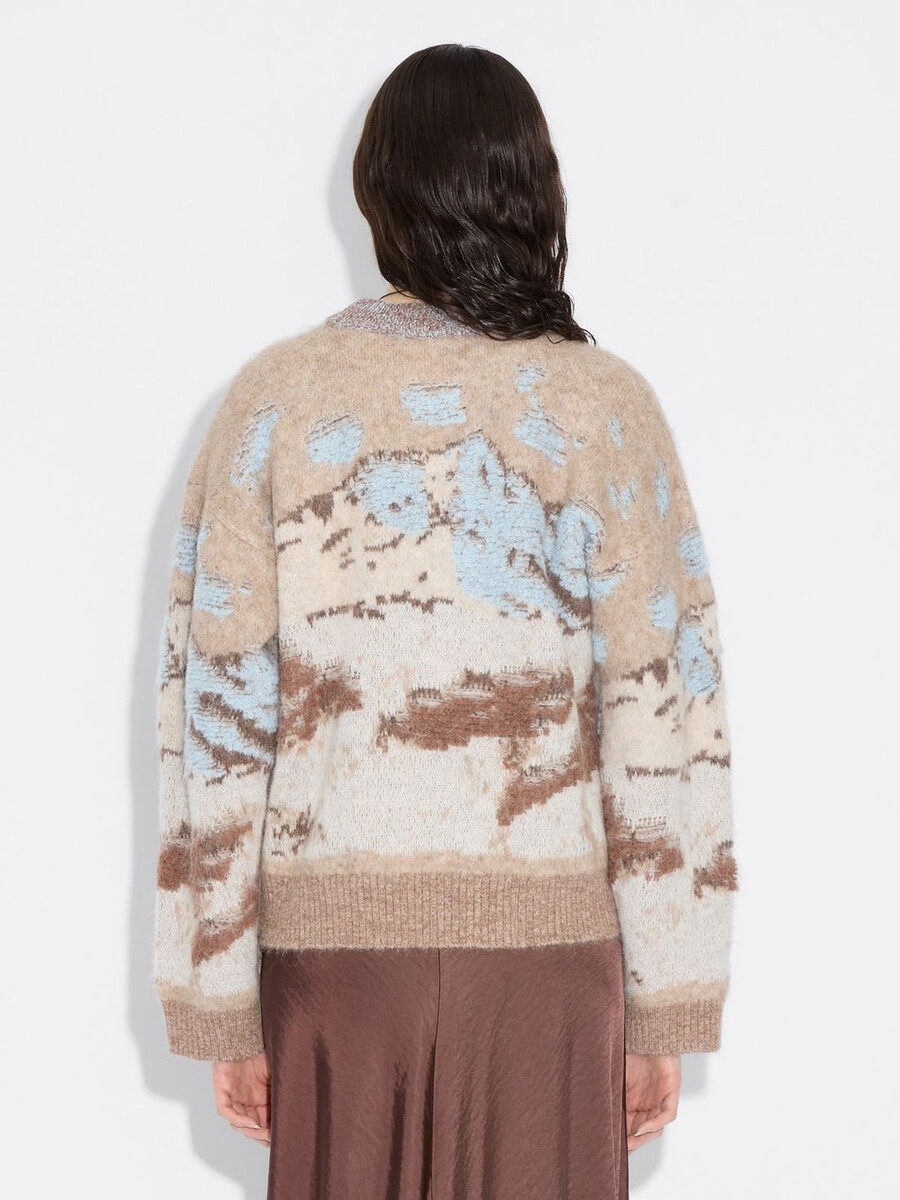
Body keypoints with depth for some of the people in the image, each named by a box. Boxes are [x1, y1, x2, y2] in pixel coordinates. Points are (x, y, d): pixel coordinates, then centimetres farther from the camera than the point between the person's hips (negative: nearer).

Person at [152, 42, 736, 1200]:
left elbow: (216, 714, -3)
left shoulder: (275, 398, -2)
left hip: (332, 932, 1)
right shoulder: (603, 408, -4)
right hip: (544, 932, -1)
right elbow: (666, 722, -6)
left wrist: (221, 1005, 4)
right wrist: (664, 1011, 2)